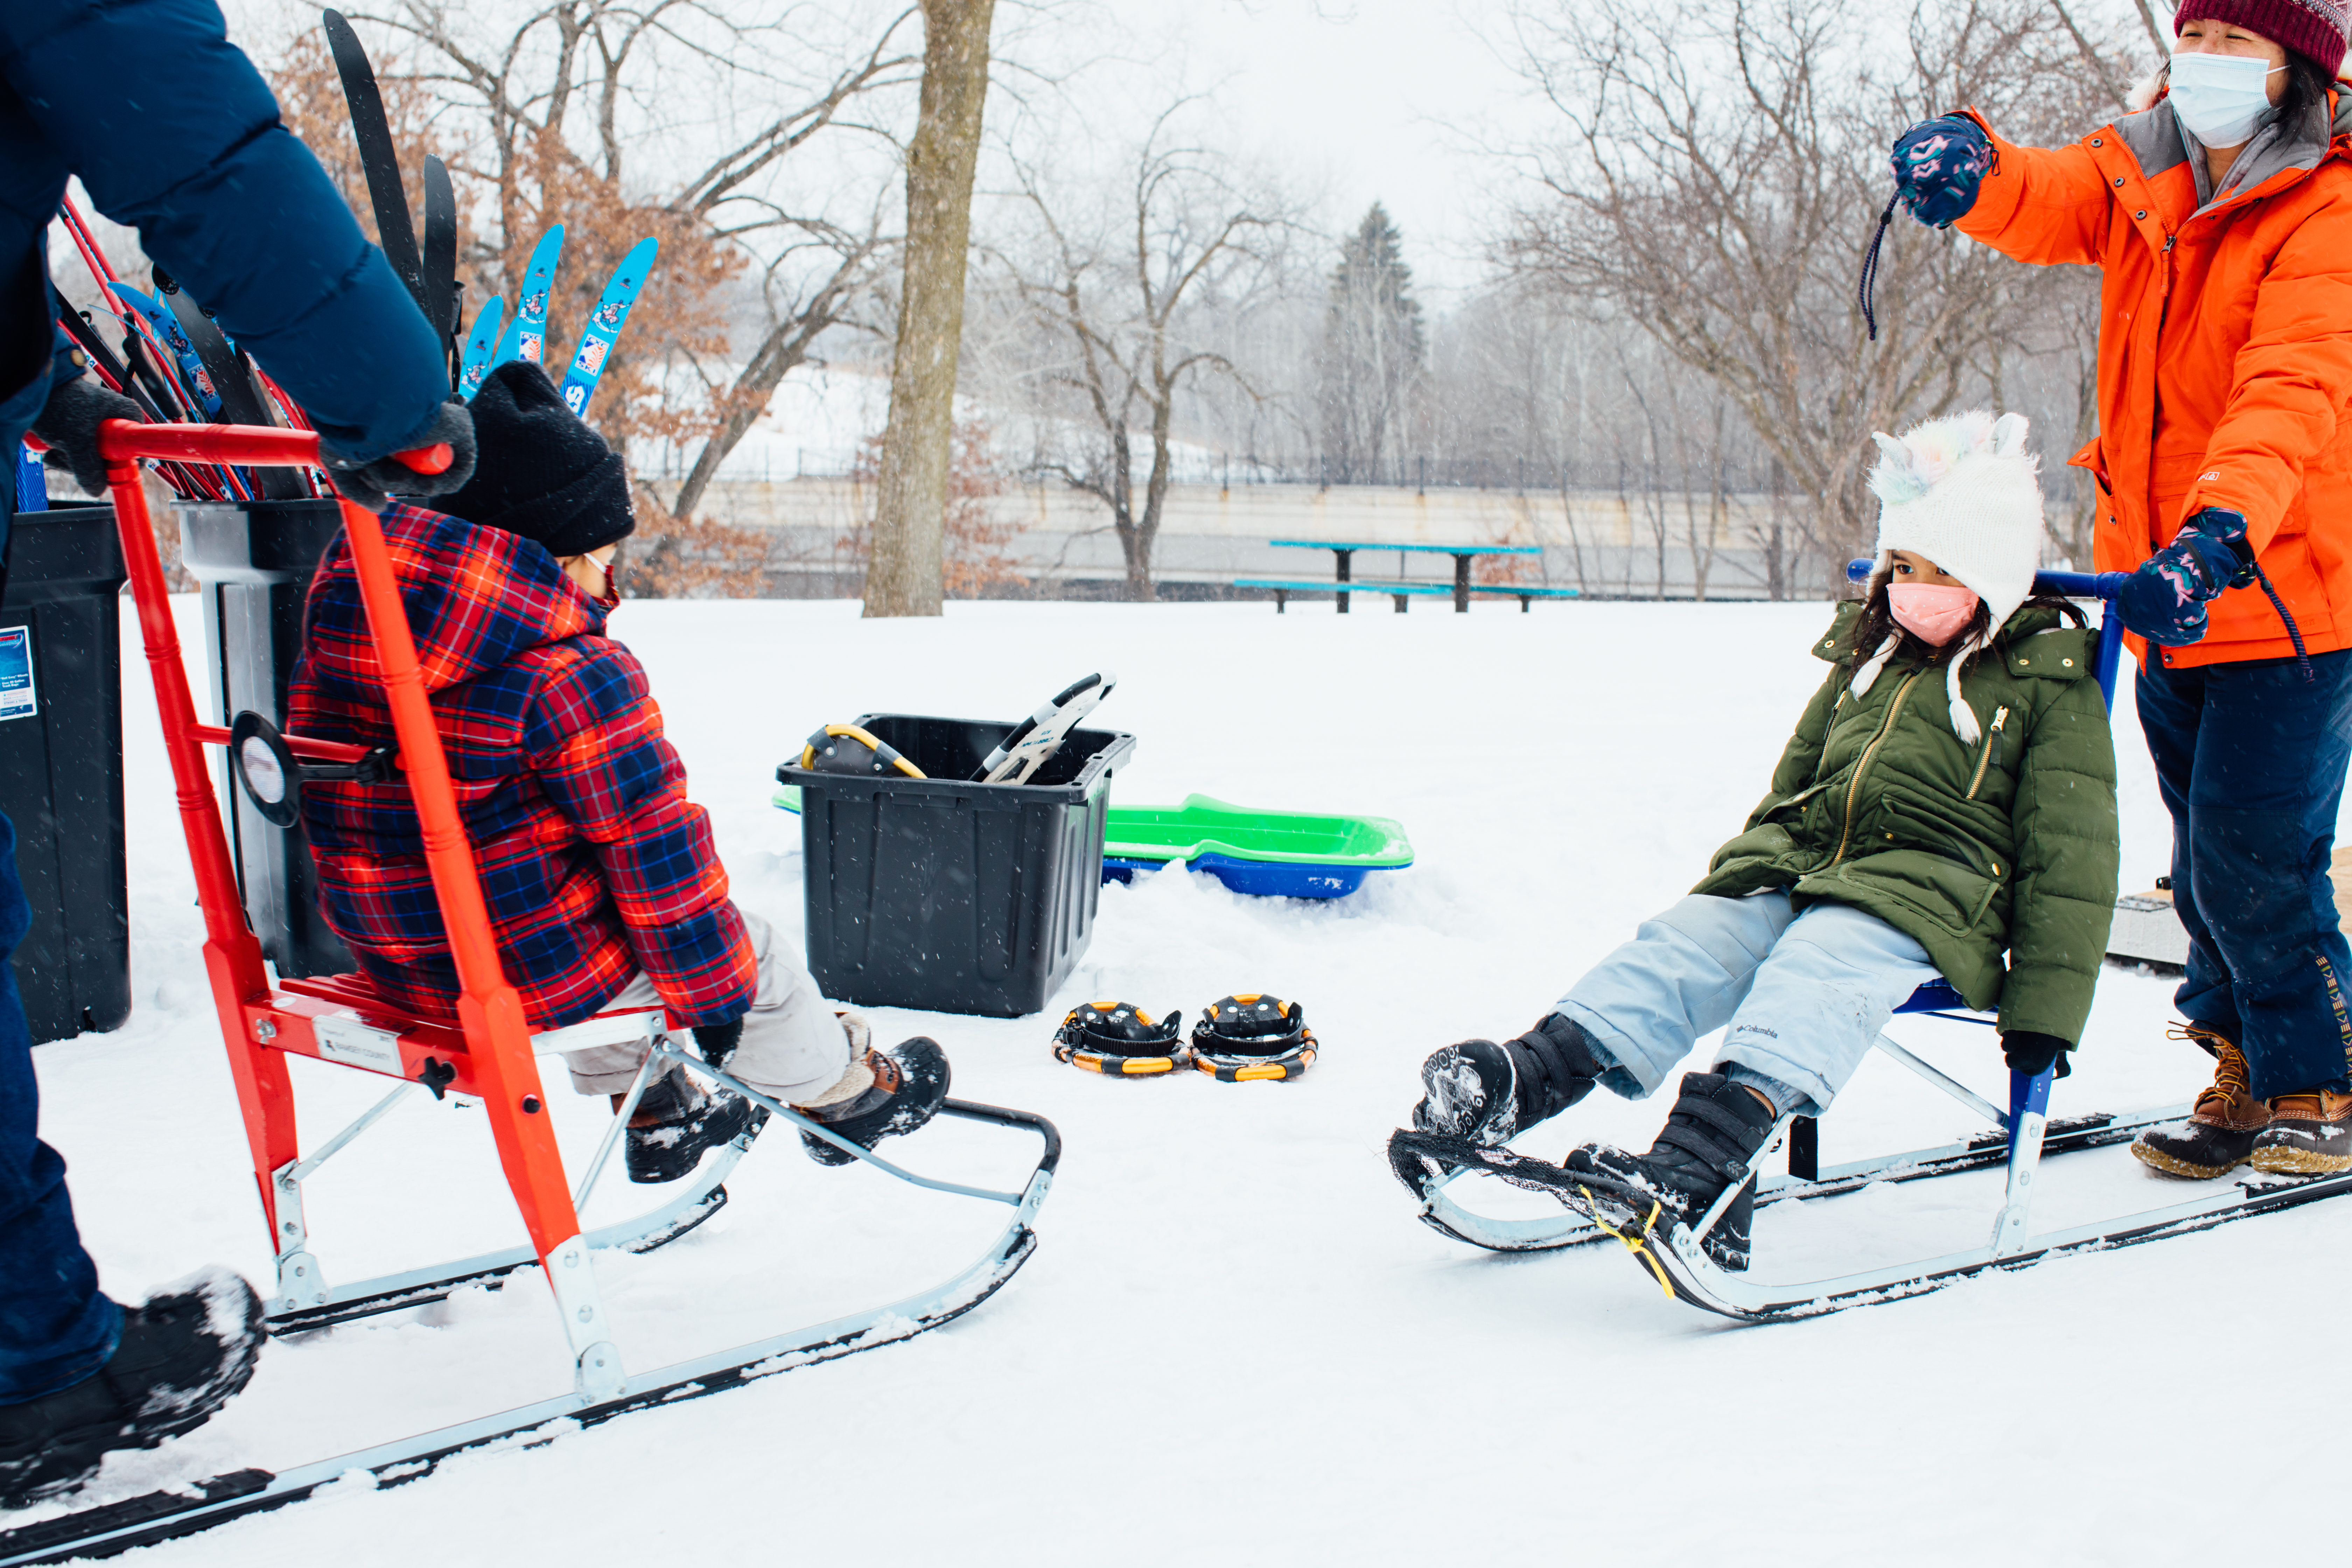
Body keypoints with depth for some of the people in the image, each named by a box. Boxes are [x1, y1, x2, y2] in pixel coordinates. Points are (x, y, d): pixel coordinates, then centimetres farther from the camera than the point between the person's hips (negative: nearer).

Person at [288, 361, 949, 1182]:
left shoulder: (340, 632, 1)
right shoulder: (577, 676, -23)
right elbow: (656, 852, -16)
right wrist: (711, 991, -3)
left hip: (396, 966, 8)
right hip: (533, 974, -8)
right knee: (749, 953, 16)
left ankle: (655, 1116, 50)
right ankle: (839, 1090, 39)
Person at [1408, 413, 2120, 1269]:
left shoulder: (2050, 683, 4)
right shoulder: (1869, 655, 21)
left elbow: (2071, 854, 0)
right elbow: (1795, 776, 31)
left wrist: (2044, 1008, -5)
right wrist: (1742, 877, 22)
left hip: (1929, 896, -6)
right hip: (1798, 868, 6)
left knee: (1813, 980, -36)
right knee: (1684, 943, -22)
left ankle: (1699, 1164, -59)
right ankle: (1522, 1081, -40)